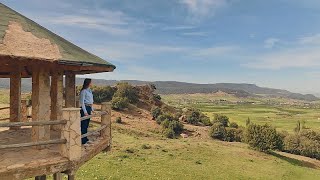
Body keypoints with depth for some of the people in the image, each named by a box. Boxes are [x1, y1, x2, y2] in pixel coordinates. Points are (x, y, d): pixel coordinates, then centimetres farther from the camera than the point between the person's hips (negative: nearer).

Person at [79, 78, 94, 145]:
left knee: (87, 125, 15)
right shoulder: (84, 91, -12)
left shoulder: (90, 91, 14)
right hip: (85, 108, -9)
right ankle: (83, 141, 3)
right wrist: (85, 112, -17)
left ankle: (85, 139, 24)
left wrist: (92, 109, 17)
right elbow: (82, 102, -14)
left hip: (89, 108, 9)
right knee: (84, 125, -4)